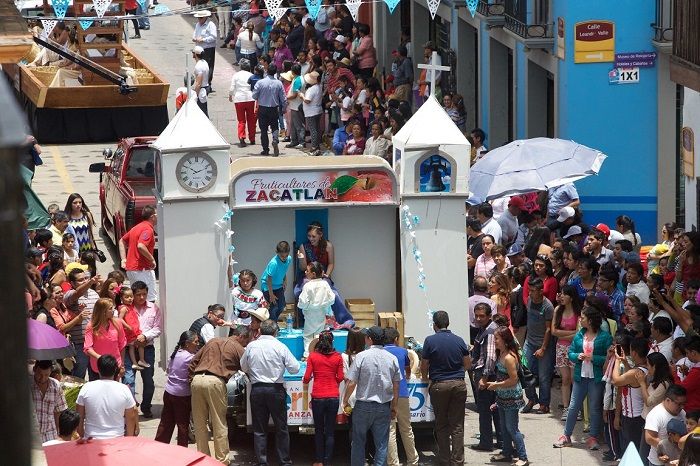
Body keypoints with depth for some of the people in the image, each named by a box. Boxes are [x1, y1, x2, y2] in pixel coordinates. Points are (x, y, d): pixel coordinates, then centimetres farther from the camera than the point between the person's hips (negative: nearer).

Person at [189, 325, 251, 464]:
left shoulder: (213, 342, 23)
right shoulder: (237, 348, 8)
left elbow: (193, 362, 21)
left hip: (197, 379, 5)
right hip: (215, 381, -5)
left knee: (199, 424, 12)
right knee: (219, 425, 2)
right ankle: (222, 460, 4)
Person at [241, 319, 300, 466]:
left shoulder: (251, 346, 1)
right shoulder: (280, 347, -6)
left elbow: (244, 367, 13)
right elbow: (294, 368, -3)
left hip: (257, 390, 2)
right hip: (276, 389, -2)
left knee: (259, 430, 7)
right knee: (281, 428, 8)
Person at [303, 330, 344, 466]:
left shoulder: (313, 356, -6)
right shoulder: (337, 357, -3)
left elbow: (307, 377, -6)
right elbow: (340, 377, 1)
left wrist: (306, 383, 17)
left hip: (318, 397, -1)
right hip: (333, 396, 1)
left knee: (319, 430, 13)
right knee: (330, 431, 7)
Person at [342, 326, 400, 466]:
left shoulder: (361, 356, -11)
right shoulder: (392, 358, 1)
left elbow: (351, 383, -10)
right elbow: (396, 386, 6)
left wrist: (345, 401, 5)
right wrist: (394, 407, 15)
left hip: (364, 406, -3)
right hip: (384, 407, 3)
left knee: (358, 442, 10)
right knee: (381, 444, 5)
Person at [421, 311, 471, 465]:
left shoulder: (430, 341, -7)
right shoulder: (459, 341, 3)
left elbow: (424, 367, -2)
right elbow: (468, 364, 12)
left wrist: (425, 378, 18)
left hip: (439, 385, -2)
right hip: (459, 384, 2)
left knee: (441, 425, 8)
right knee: (457, 425, 5)